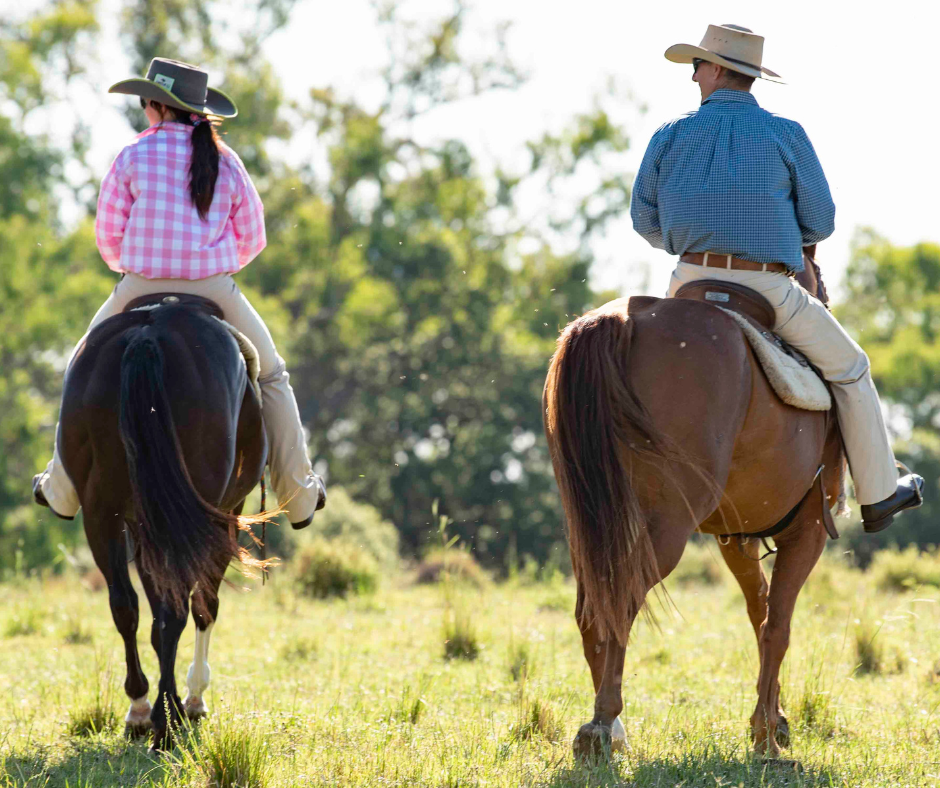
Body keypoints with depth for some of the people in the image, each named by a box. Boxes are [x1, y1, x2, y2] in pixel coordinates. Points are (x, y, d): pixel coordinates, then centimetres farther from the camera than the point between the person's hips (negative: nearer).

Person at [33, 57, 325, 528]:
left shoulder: (133, 157, -7)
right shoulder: (226, 162, 0)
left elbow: (108, 234, -2)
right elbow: (251, 239, 7)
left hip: (141, 293, -1)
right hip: (215, 292, 1)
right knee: (271, 377, 23)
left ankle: (63, 489, 28)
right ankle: (298, 497, 21)